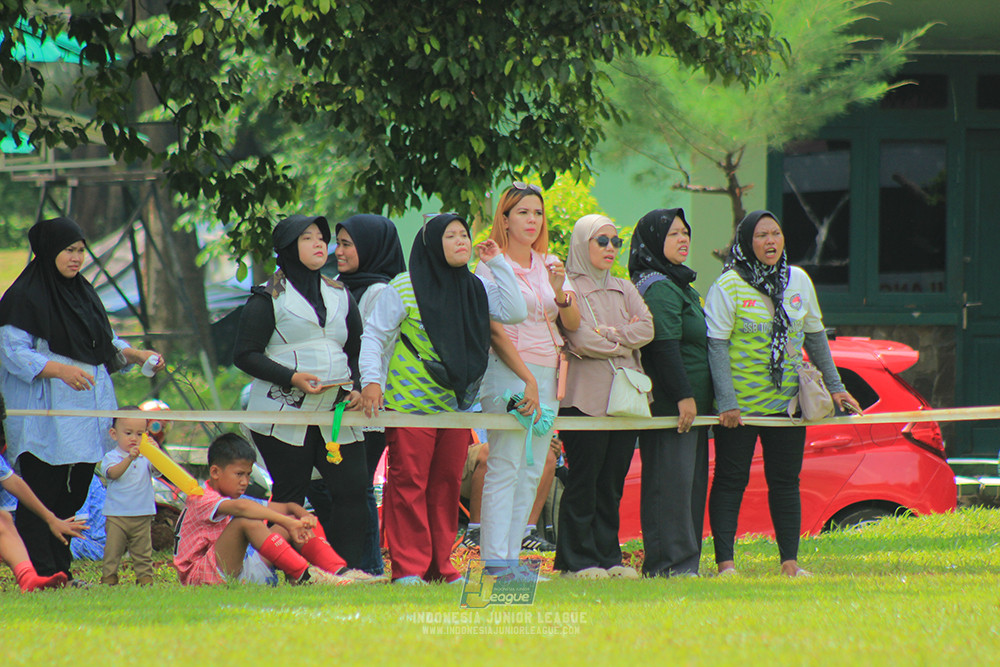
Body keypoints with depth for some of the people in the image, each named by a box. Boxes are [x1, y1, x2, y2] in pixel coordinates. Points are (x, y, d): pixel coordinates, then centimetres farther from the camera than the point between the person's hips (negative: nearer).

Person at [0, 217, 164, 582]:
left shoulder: (83, 292, 17)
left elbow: (105, 344, 23)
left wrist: (136, 355, 6)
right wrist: (60, 370, -24)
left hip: (86, 410, 8)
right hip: (46, 423, -8)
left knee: (74, 493, 7)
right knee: (42, 497, -8)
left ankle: (61, 571, 13)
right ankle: (40, 574, -7)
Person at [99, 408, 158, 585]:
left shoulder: (146, 457, 6)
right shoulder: (111, 457, -2)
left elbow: (158, 469, -10)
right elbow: (112, 473, -21)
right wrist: (129, 458, -35)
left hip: (142, 516, 2)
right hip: (116, 516, -2)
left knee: (143, 551, 7)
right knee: (112, 549, -1)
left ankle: (145, 577, 15)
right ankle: (108, 578, 6)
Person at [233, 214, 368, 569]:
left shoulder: (340, 296, 19)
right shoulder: (268, 298, 4)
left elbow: (356, 352, 24)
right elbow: (245, 355, -2)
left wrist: (357, 388, 3)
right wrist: (292, 378, -15)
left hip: (336, 415, 4)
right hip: (284, 414, -4)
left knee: (354, 490, -9)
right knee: (289, 499, -3)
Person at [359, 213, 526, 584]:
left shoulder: (476, 289, 11)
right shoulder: (404, 289, -4)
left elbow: (514, 313, 0)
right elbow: (374, 335, -2)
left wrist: (498, 264, 0)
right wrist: (371, 380, -14)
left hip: (456, 406, 5)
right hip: (410, 404, -5)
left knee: (447, 484, 6)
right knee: (409, 484, -7)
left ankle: (440, 566, 12)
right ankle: (408, 567, -5)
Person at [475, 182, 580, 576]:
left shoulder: (550, 265, 16)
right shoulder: (492, 265, -2)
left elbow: (574, 324, 11)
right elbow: (496, 332, -9)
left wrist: (560, 294, -10)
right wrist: (527, 380, -15)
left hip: (547, 374, 6)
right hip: (508, 369, -6)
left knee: (532, 470, 3)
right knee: (504, 467, -12)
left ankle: (511, 556, 5)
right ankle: (495, 561, -15)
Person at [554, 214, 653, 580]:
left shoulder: (624, 290, 18)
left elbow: (646, 328, 2)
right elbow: (582, 341, -14)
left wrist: (607, 334, -10)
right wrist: (626, 341, -2)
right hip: (586, 396, -6)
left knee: (613, 481, 6)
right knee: (584, 481, -6)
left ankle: (608, 557, 10)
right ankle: (577, 560, -2)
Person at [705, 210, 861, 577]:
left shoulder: (798, 281, 8)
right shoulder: (727, 287, -8)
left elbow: (815, 337, 18)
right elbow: (716, 346, -11)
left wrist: (835, 386, 16)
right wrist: (726, 403, -18)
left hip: (787, 403, 4)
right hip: (740, 406, -4)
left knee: (786, 480, 5)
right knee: (731, 479, -3)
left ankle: (789, 561, 10)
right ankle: (725, 561, -1)